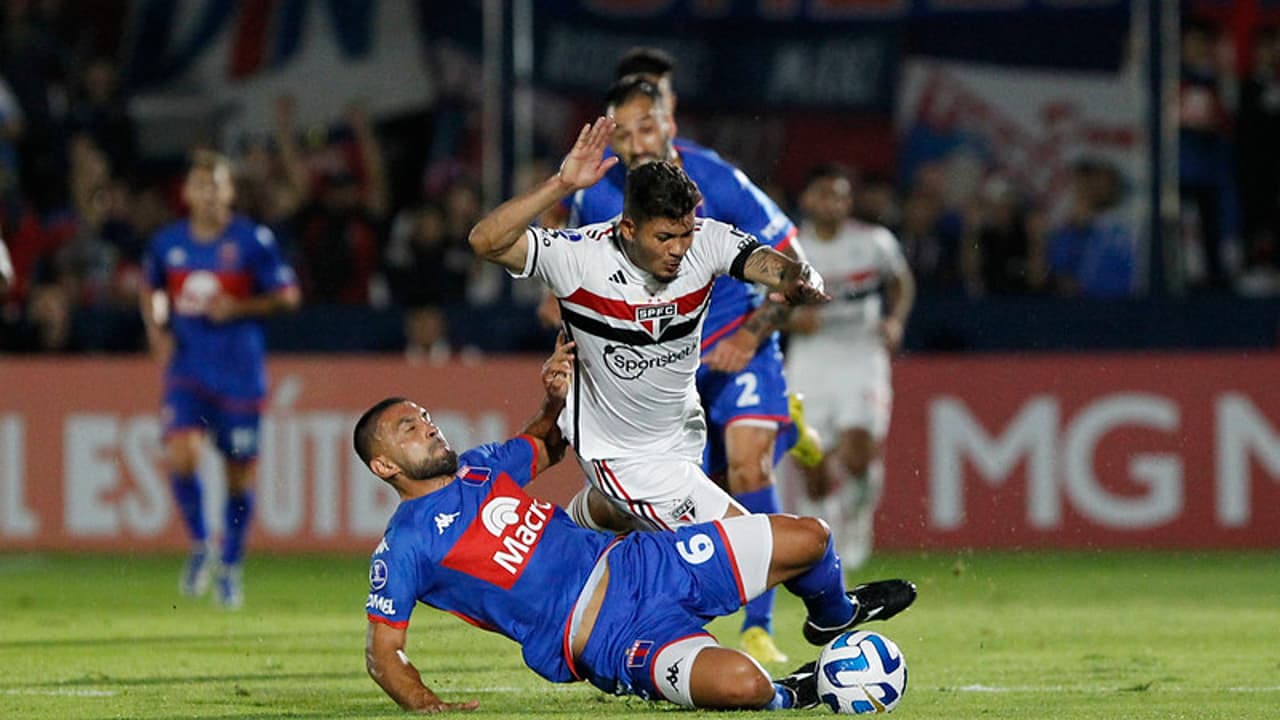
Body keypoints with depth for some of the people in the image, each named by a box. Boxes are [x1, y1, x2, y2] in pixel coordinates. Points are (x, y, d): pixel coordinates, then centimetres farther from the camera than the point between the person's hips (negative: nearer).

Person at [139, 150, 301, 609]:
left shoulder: (253, 241, -5)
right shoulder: (167, 243, 4)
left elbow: (287, 295, -1)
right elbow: (150, 287, 22)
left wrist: (239, 308, -16)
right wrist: (156, 329, 4)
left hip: (239, 372, -1)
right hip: (187, 369, 1)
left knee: (239, 472, 4)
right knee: (181, 456, -19)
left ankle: (230, 567, 23)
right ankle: (199, 547, 4)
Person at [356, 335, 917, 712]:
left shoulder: (480, 468, 13)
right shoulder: (403, 548, -7)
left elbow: (546, 446, 33)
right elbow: (382, 652, -6)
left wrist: (556, 398, 12)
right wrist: (423, 704, -23)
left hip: (637, 563, 8)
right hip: (605, 641, -8)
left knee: (808, 537, 5)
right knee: (740, 683, -35)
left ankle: (833, 615, 41)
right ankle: (787, 698, 3)